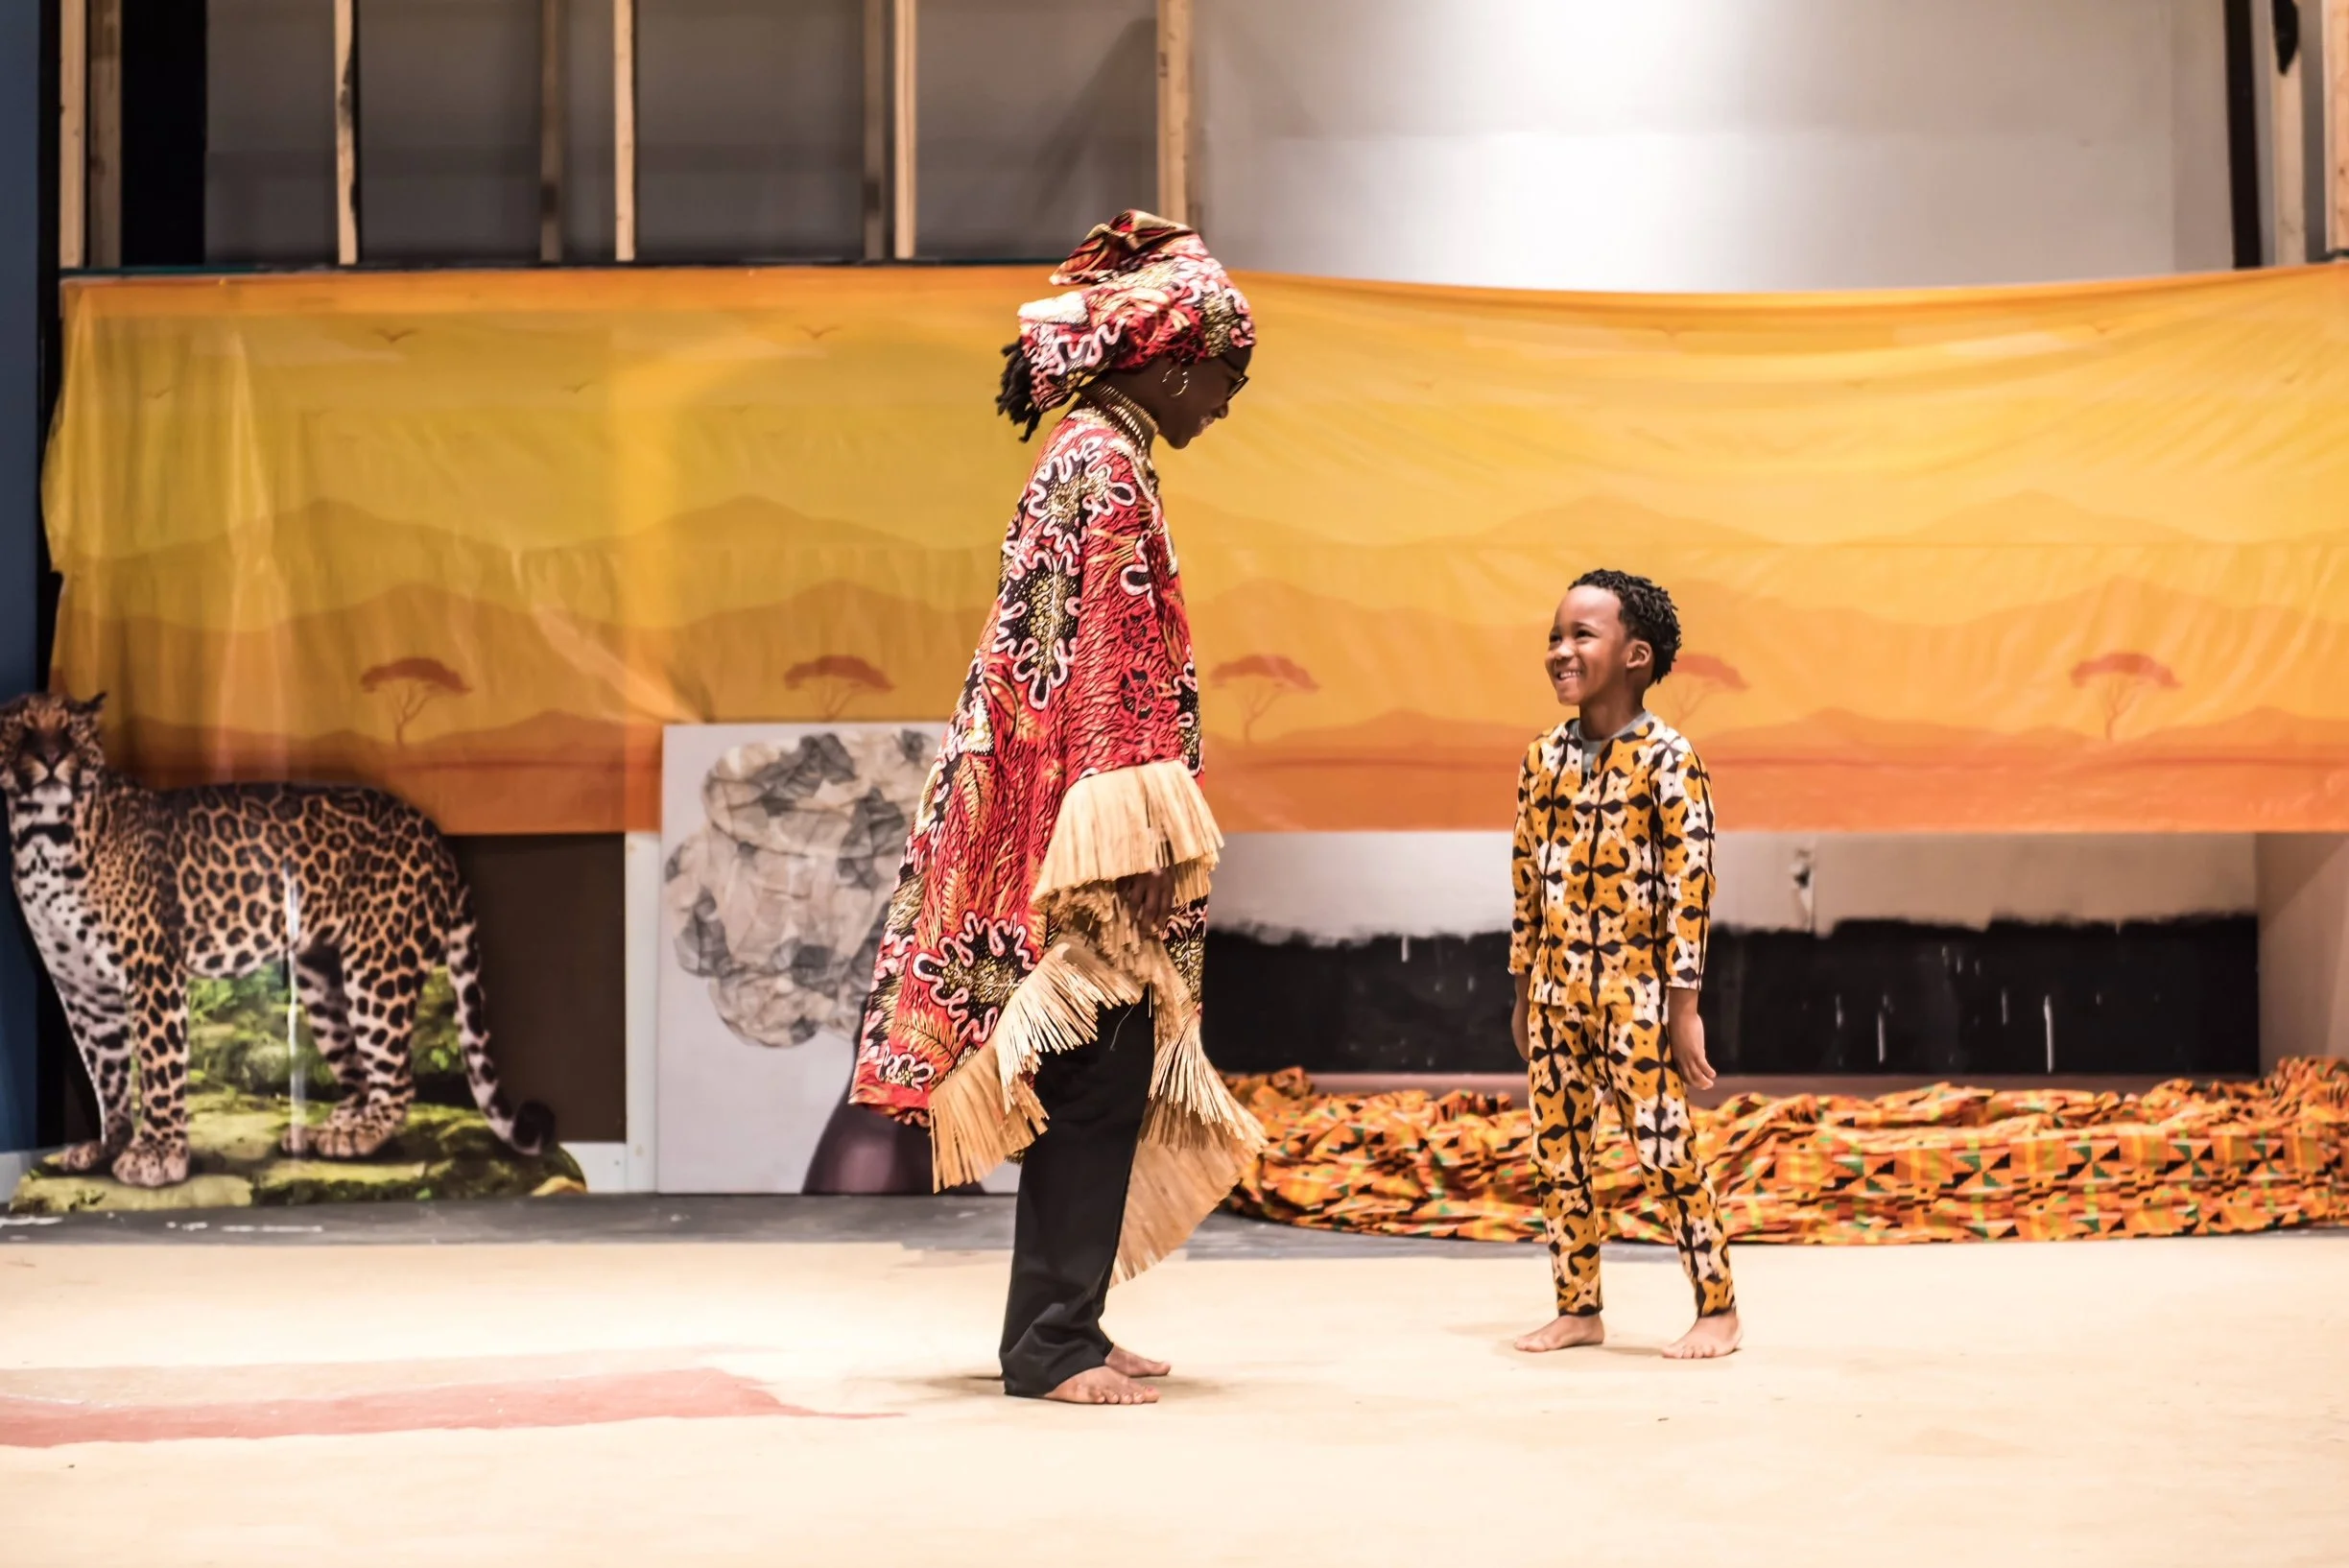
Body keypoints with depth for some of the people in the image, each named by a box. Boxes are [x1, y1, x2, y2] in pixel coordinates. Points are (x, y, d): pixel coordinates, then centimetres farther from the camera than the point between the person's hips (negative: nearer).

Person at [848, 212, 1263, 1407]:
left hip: (1051, 809, 10)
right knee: (1097, 1078, -7)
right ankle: (1053, 1341, -3)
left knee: (1098, 1082, 12)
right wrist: (1138, 836, -20)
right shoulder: (1107, 465, -11)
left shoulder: (1089, 456, 19)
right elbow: (1108, 660, -18)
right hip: (1089, 807, -10)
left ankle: (1058, 1330, 17)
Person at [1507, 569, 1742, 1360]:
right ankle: (1578, 1307, 19)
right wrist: (1523, 990, 13)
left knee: (1663, 1146, -4)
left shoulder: (1665, 759, -10)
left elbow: (1690, 886, -11)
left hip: (1634, 991, -6)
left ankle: (1718, 1308, 7)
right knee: (1556, 1150, 8)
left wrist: (1683, 1005, -13)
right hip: (1555, 992, 6)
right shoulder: (1545, 759, 8)